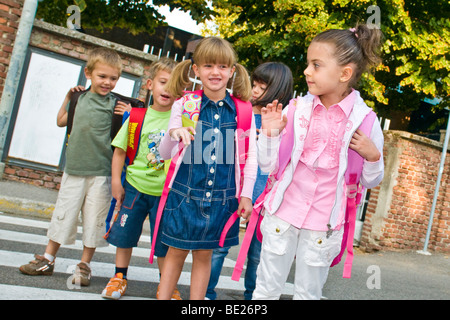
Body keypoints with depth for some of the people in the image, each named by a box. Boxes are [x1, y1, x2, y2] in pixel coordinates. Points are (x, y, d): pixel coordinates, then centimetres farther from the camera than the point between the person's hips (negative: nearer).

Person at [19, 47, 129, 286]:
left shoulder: (116, 104, -3)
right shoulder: (81, 98, 8)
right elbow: (61, 121, 22)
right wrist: (68, 97, 16)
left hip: (101, 173, -3)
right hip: (74, 169, 3)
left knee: (94, 220, 4)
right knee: (63, 214, 11)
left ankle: (84, 266, 19)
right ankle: (47, 260, 26)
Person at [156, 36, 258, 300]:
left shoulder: (243, 110, -1)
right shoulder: (184, 105, -3)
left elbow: (251, 155, 4)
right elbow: (166, 154, -2)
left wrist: (246, 194, 0)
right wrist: (172, 135, -24)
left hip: (222, 196, 1)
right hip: (185, 192, 0)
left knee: (204, 254, 13)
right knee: (177, 251, 10)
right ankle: (163, 297, 26)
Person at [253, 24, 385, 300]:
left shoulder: (364, 119, -7)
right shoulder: (295, 109, -4)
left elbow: (370, 181, 3)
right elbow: (269, 166, -2)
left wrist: (373, 156, -16)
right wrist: (270, 132, -16)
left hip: (323, 223, -1)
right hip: (283, 213, 1)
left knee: (308, 293, 16)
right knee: (266, 290, 13)